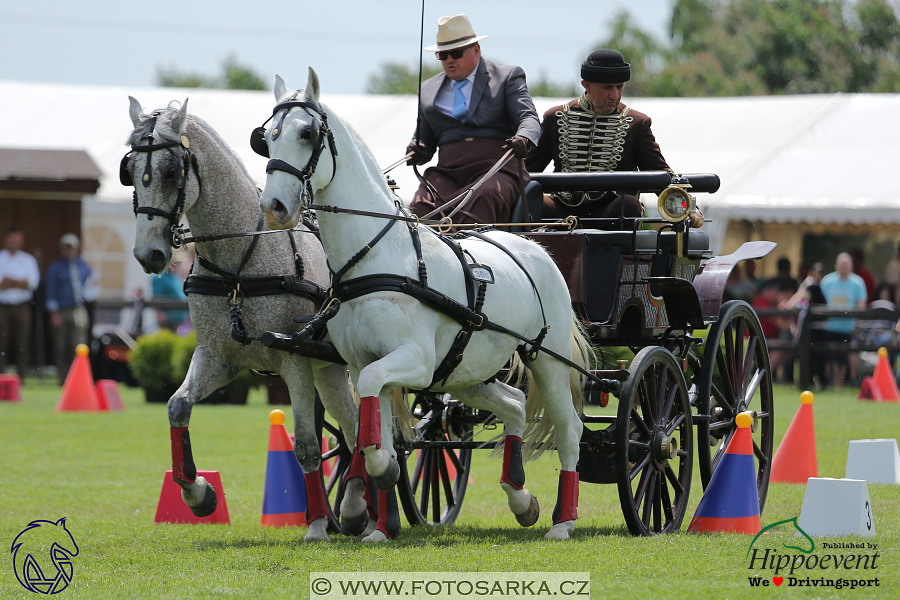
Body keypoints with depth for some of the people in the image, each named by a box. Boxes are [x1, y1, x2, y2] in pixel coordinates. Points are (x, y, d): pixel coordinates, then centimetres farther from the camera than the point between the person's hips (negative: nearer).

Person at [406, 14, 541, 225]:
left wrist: (523, 139, -23)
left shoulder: (508, 77, 12)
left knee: (483, 200, -38)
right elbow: (425, 138, 27)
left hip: (497, 169, -4)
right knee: (421, 206, -30)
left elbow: (528, 118, 1)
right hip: (448, 173, 4)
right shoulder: (429, 90, 24)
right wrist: (417, 150, 1)